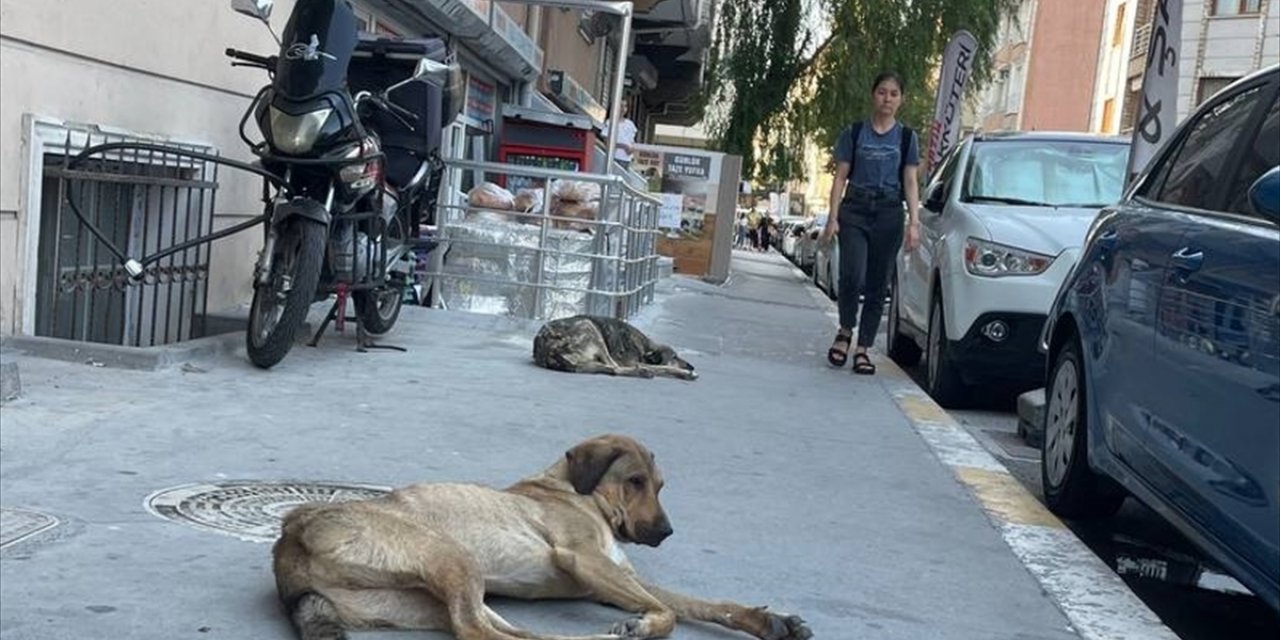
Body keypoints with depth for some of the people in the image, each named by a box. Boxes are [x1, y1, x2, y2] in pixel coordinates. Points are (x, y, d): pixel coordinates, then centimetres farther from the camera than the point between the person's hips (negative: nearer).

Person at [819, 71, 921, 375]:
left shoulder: (906, 137, 9)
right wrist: (833, 217, -4)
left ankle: (863, 348, 8)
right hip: (855, 210, -1)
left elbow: (910, 182, 6)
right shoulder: (855, 133, 7)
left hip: (889, 214, 1)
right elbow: (840, 177, 6)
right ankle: (845, 331, 7)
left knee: (877, 284, 1)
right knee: (852, 276, -18)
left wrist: (914, 222, -5)